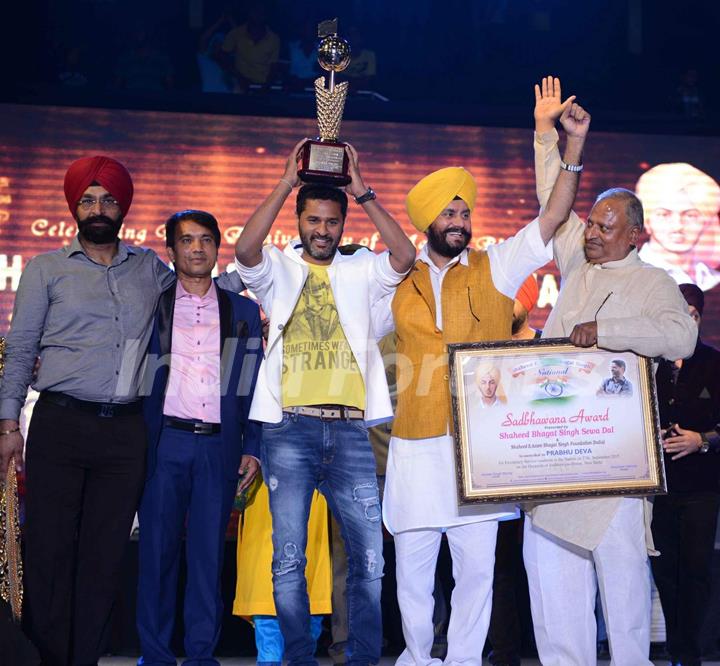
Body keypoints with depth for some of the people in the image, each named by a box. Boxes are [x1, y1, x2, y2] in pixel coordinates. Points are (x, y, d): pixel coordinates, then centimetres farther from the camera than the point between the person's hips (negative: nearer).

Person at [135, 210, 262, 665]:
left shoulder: (243, 311, 12)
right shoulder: (151, 306, 10)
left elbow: (254, 385, 11)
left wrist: (252, 449, 3)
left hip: (219, 445, 1)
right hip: (165, 443, -1)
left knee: (209, 553, 3)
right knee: (158, 549, 0)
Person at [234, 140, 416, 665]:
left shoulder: (362, 271, 13)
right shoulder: (279, 269, 10)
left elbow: (406, 256, -5)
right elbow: (246, 249, -11)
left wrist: (361, 191, -6)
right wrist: (287, 183, -11)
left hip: (350, 429, 1)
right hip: (290, 428, -1)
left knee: (370, 557, 0)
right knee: (288, 559, 1)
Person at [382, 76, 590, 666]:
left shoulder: (495, 268, 7)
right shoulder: (401, 281, 9)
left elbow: (553, 218, -1)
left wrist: (574, 145, -9)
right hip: (417, 445, 1)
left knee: (476, 568, 3)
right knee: (413, 568, 6)